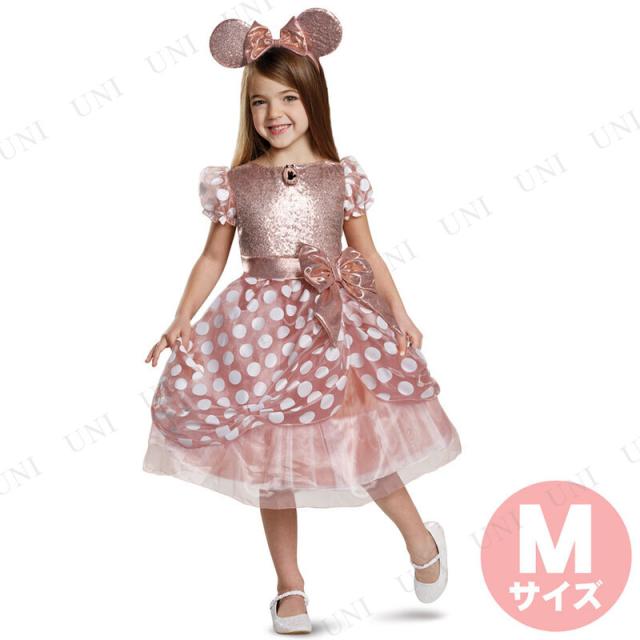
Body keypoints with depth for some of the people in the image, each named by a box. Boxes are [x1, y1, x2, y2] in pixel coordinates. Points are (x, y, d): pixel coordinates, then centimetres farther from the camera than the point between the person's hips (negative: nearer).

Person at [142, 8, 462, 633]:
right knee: (270, 458, 5)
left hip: (334, 320, -1)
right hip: (260, 326, 1)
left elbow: (367, 254, 9)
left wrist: (399, 314, 1)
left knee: (357, 439, -5)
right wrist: (181, 321, -2)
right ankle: (290, 586, 21)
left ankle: (422, 538, 25)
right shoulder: (234, 182, 3)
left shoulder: (342, 176, 3)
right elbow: (212, 257, 8)